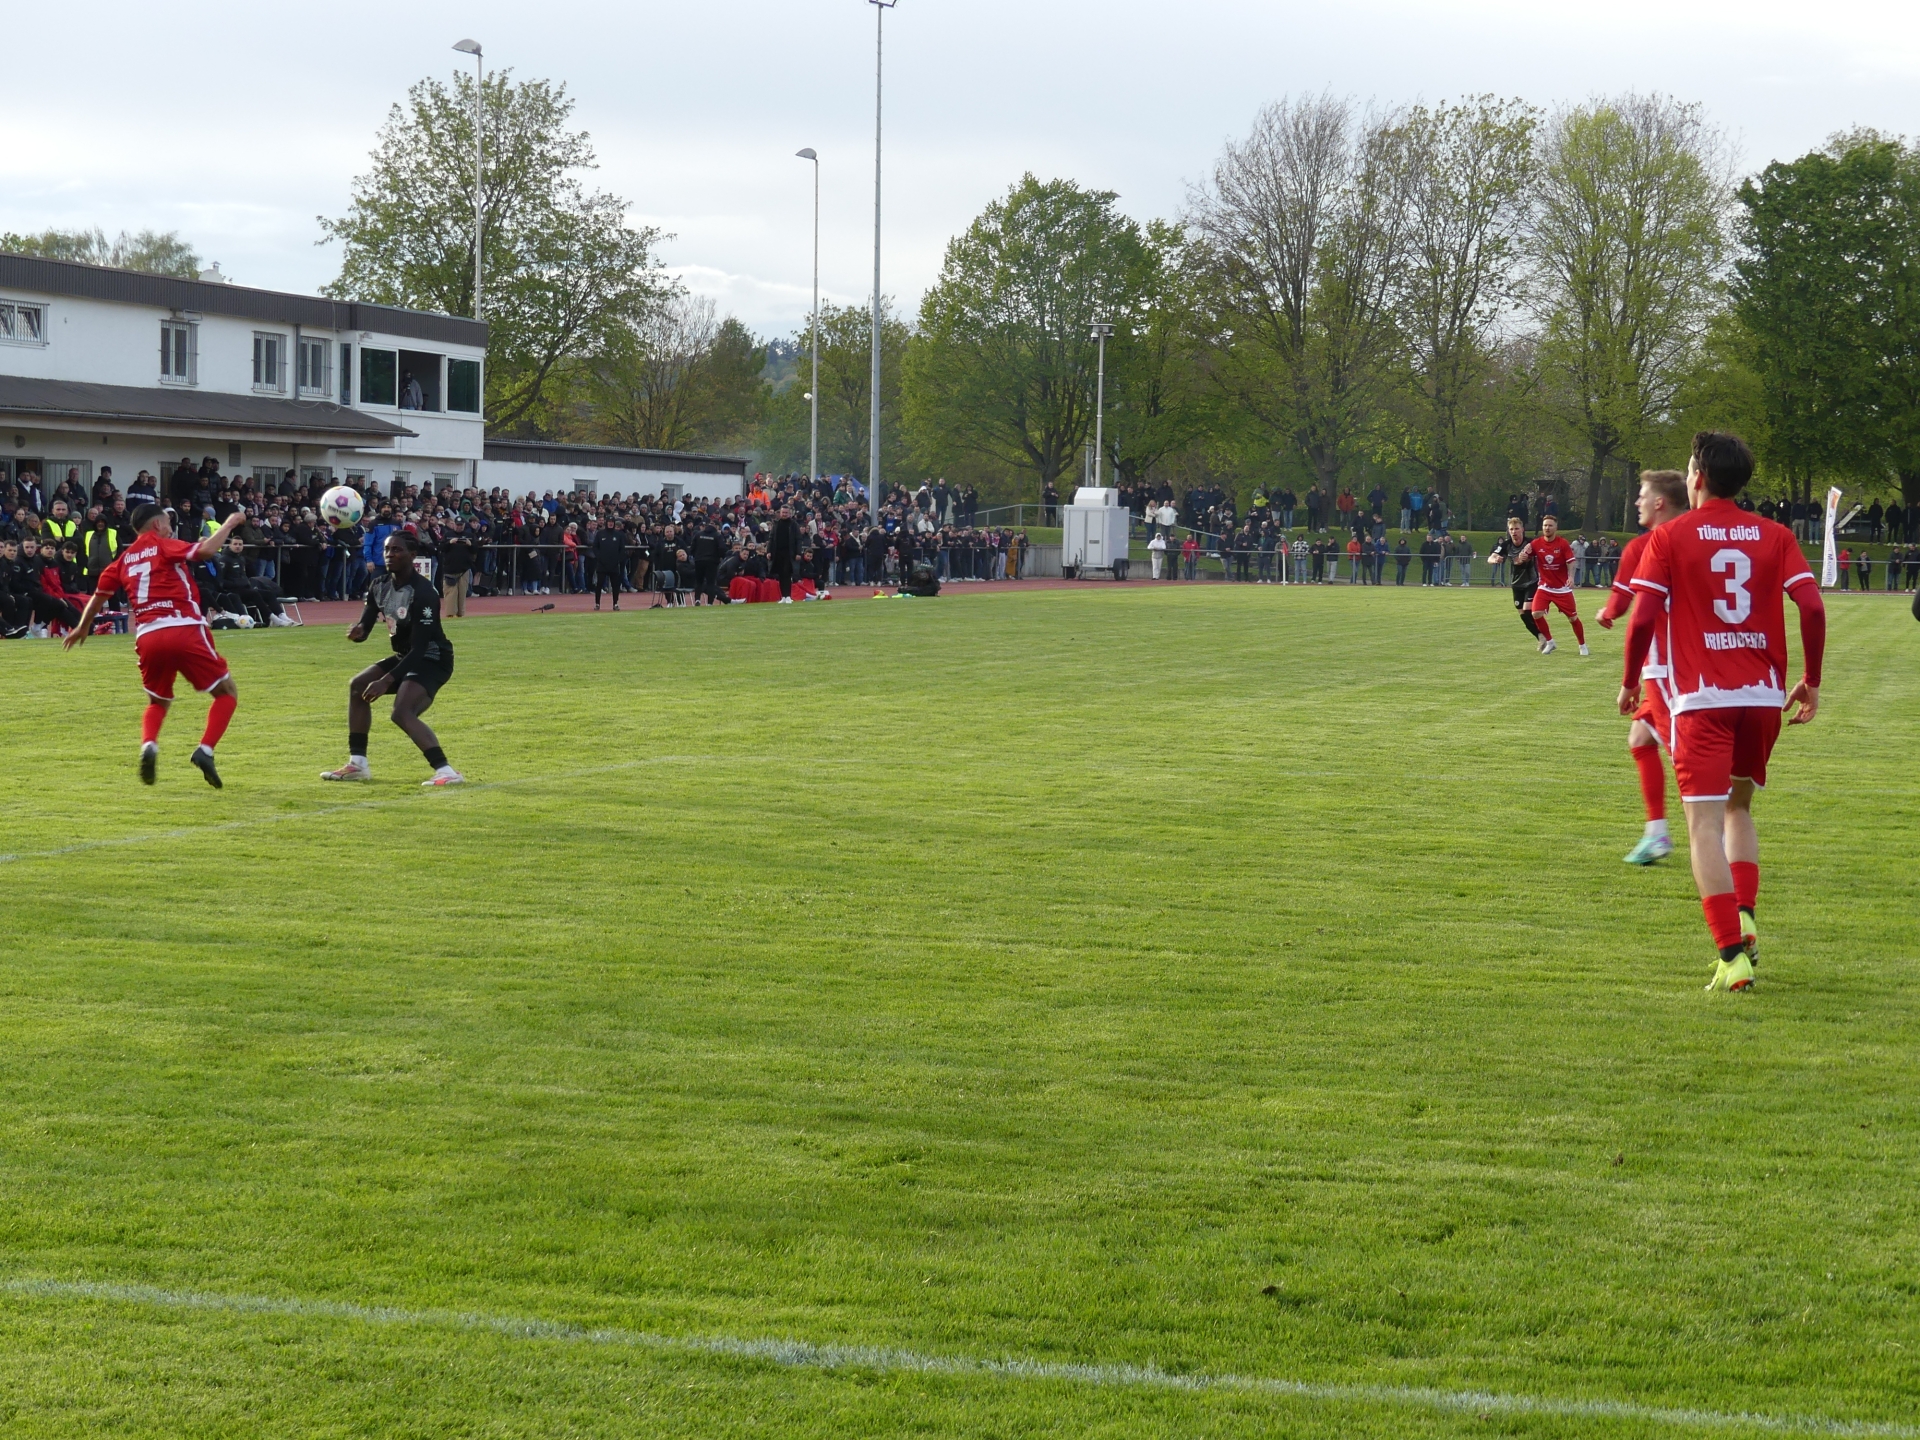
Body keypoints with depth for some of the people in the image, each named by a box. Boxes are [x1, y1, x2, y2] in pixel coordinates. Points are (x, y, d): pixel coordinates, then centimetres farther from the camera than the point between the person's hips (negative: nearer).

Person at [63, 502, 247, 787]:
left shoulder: (125, 558, 18)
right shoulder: (163, 546, 4)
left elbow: (99, 594, 26)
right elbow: (206, 550, -13)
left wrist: (82, 628, 41)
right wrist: (230, 523, 0)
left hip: (147, 637, 5)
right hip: (184, 631, -5)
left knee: (158, 703, 26)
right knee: (228, 692, 9)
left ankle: (148, 745, -6)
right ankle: (205, 750, -12)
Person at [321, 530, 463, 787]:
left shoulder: (423, 592, -26)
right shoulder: (379, 585, 1)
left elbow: (420, 647, -29)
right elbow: (364, 626, 4)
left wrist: (386, 681, -33)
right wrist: (358, 632, -24)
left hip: (432, 659, -10)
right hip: (405, 656, 10)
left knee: (402, 713, -28)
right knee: (357, 686, 10)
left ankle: (446, 772, -33)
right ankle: (357, 764, 14)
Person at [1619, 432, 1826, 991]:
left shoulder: (1669, 538, -1)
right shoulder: (1774, 536, 6)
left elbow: (1643, 615, -9)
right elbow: (1813, 607, -3)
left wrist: (1629, 681, 5)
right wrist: (1811, 682, 7)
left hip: (1702, 698, -4)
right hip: (1764, 694, 4)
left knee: (1705, 823, -4)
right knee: (1739, 804, 25)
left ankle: (1733, 955, -13)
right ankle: (1745, 919, 9)